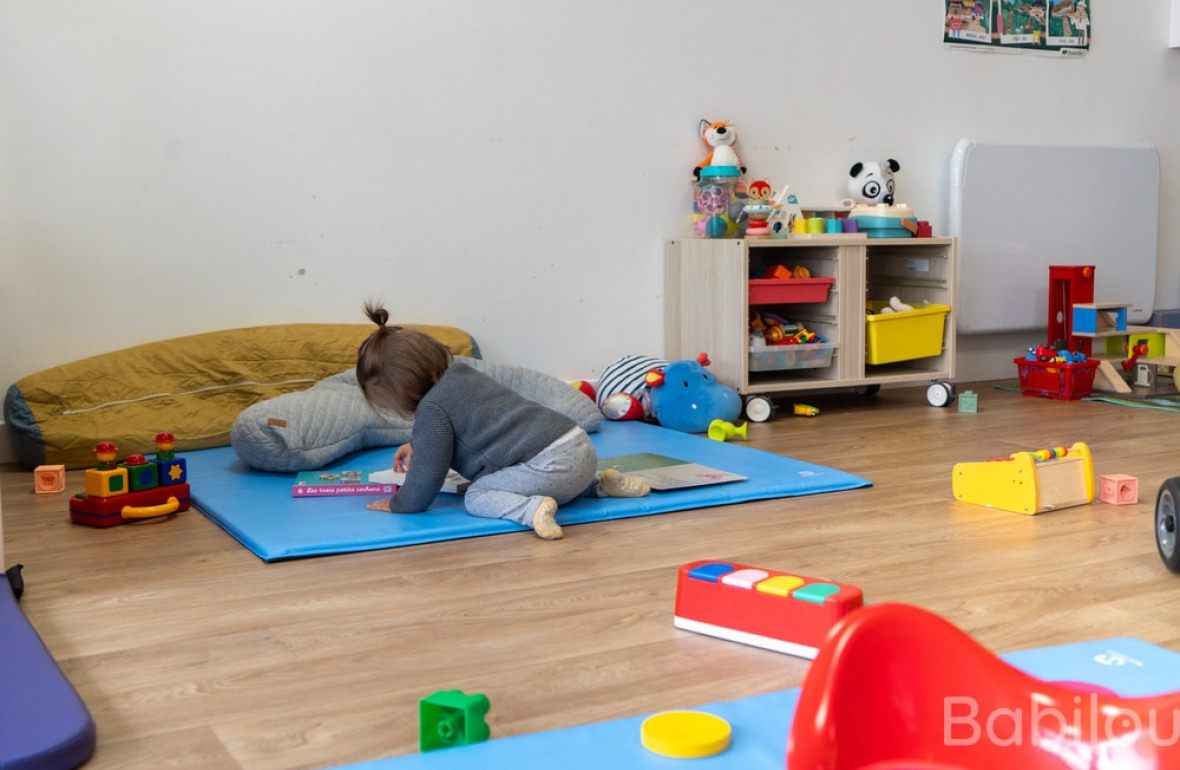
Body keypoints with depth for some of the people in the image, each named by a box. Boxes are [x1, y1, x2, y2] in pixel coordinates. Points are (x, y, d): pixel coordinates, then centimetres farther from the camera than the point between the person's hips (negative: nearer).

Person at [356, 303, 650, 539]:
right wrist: (416, 443, 44)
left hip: (552, 464, -9)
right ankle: (601, 483, 20)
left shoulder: (432, 409, -8)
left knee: (476, 496, -1)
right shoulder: (462, 373, 19)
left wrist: (397, 504, 14)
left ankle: (533, 508, -26)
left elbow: (426, 479, -4)